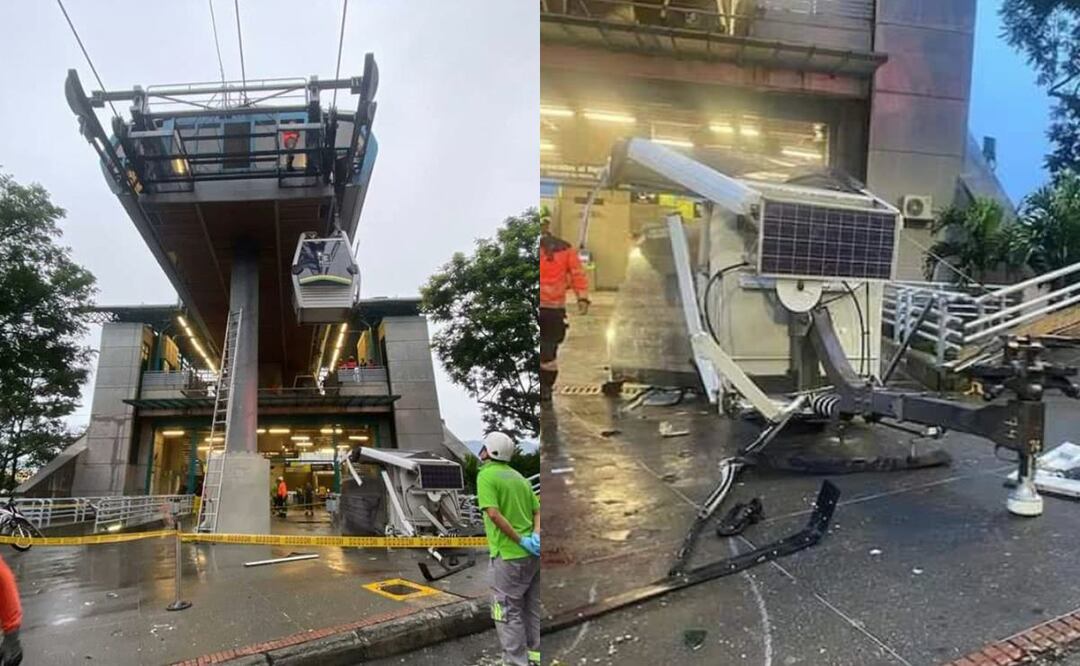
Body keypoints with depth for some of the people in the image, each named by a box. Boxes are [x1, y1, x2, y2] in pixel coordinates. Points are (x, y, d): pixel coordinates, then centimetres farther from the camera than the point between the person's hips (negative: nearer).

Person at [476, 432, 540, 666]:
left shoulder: (486, 475, -8)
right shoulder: (518, 476, 14)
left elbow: (494, 514, -20)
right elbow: (538, 511, 8)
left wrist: (521, 540, -15)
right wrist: (536, 536, -7)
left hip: (509, 554, -7)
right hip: (533, 554, 7)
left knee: (507, 612, 3)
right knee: (532, 609, 17)